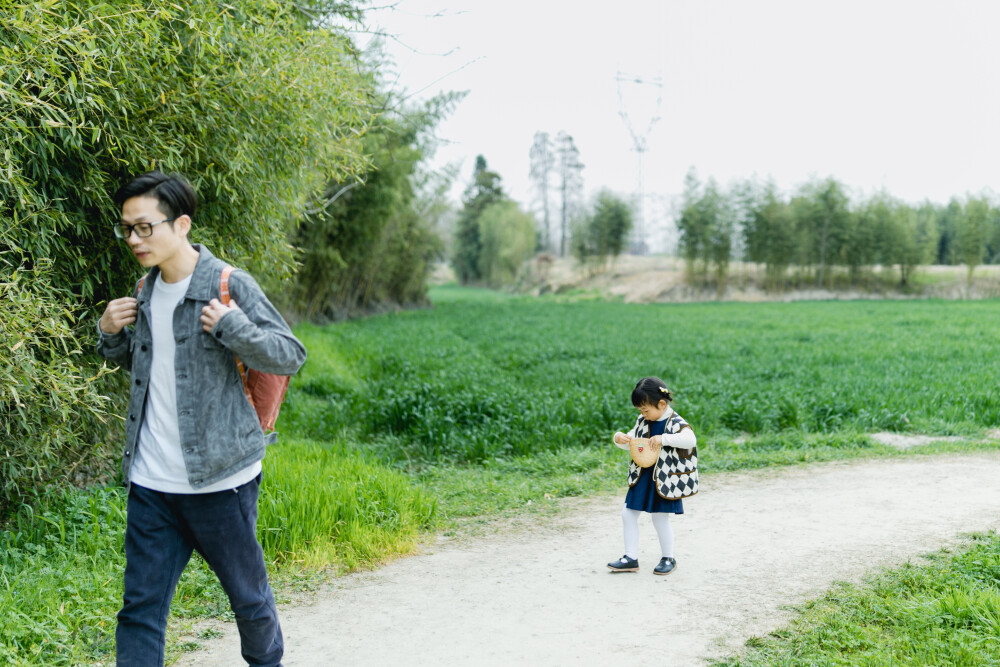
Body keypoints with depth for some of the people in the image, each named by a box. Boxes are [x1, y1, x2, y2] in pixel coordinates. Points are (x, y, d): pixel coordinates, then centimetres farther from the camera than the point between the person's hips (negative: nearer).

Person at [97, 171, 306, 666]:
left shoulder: (230, 285, -11)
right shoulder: (145, 291, 9)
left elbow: (291, 356, -9)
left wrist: (232, 326, -24)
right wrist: (110, 333, 4)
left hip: (219, 478, -4)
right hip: (150, 482, 5)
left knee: (249, 595, 14)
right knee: (140, 608, 6)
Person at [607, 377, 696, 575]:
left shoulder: (675, 422, -15)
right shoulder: (642, 421, 6)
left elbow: (691, 440, -31)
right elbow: (631, 442, 15)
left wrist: (664, 439, -38)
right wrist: (619, 438, -7)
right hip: (641, 477, 7)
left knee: (660, 518, 2)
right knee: (628, 514, 6)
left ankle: (668, 558, 23)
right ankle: (631, 558, 16)